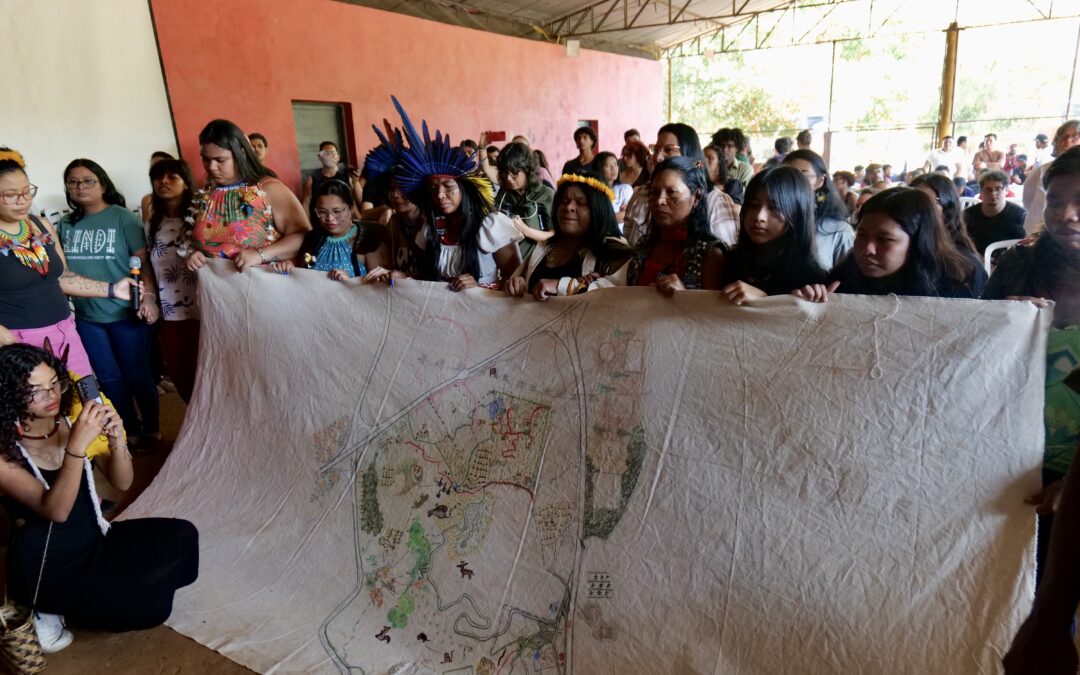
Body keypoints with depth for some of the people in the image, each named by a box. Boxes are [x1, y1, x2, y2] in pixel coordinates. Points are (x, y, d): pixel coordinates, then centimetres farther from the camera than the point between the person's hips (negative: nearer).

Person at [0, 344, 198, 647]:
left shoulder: (71, 422, -6)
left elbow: (122, 483, -5)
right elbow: (55, 511, -31)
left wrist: (116, 440, -25)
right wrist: (77, 446, -42)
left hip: (94, 538, 6)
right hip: (47, 567, -6)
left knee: (182, 536, -9)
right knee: (148, 607, -19)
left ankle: (100, 587, 7)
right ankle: (50, 610, 5)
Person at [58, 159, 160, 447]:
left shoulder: (123, 218, -7)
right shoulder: (65, 224, 7)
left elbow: (143, 262, -10)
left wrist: (149, 297, -20)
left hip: (125, 313, -5)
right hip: (86, 316, 5)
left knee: (137, 375, 5)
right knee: (108, 378, 13)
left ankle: (151, 430, 23)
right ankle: (130, 431, 28)